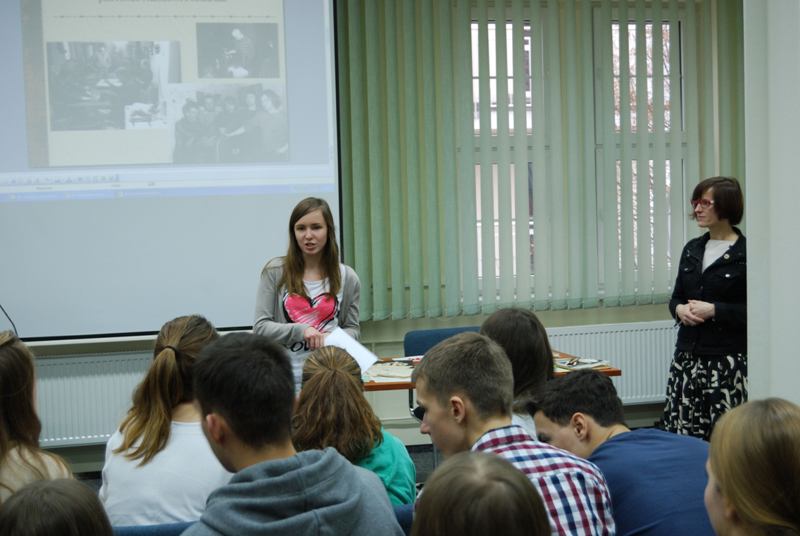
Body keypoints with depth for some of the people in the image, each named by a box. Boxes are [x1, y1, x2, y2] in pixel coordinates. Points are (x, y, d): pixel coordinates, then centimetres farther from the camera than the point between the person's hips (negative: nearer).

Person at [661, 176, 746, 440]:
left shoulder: (745, 254, -8)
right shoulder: (692, 249, 13)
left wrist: (714, 310, -17)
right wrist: (679, 309, -3)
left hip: (728, 360, -6)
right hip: (688, 355, 6)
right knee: (680, 432, 4)